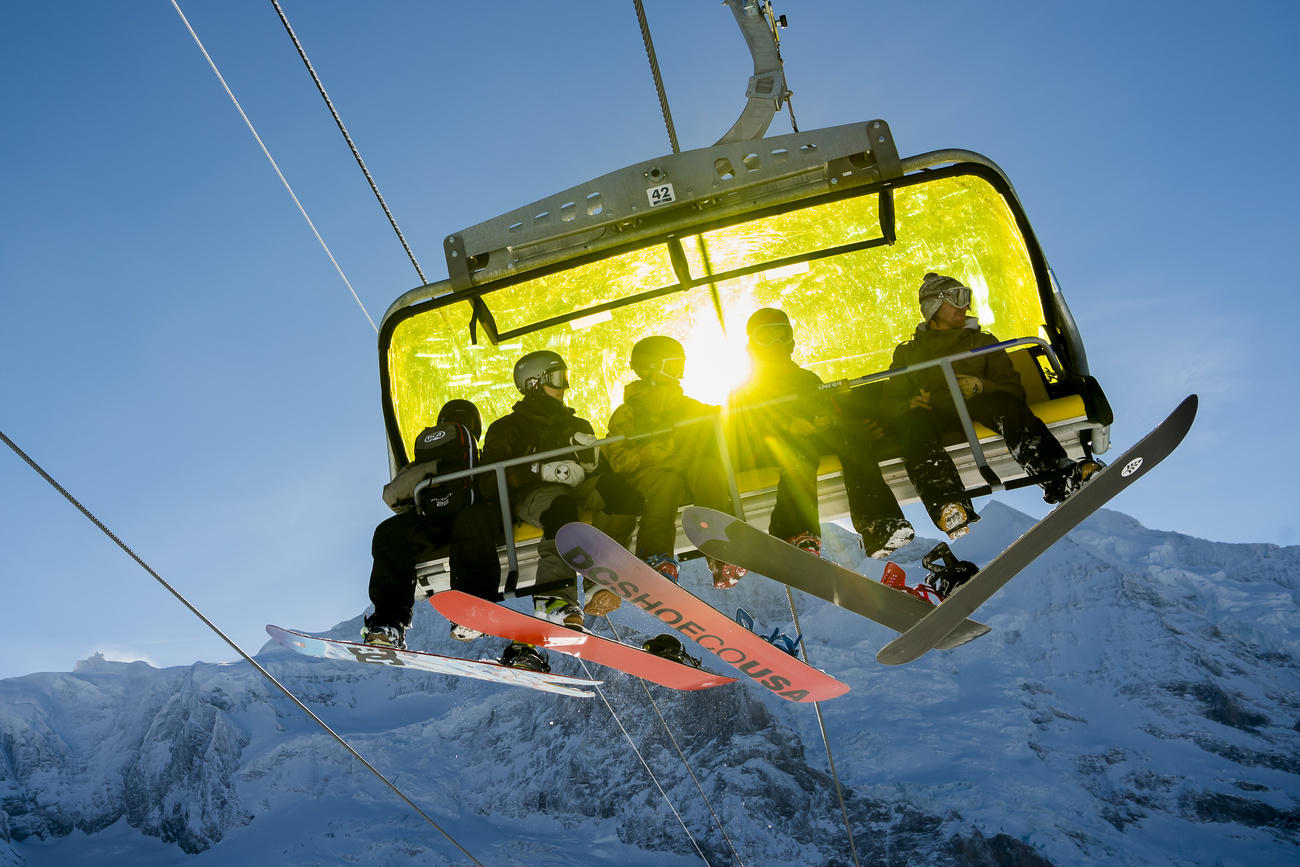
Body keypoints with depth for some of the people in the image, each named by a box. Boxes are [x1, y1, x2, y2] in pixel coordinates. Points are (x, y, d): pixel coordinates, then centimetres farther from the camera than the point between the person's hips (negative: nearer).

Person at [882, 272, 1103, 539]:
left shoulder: (983, 341, 27)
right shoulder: (908, 352, 26)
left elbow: (1013, 389, 14)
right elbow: (891, 402, 15)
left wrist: (982, 387, -8)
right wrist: (909, 405, -10)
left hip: (976, 407, 1)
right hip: (933, 415, -1)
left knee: (1006, 405, -34)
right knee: (917, 423, -38)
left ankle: (1060, 478, -53)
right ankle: (949, 508, -60)